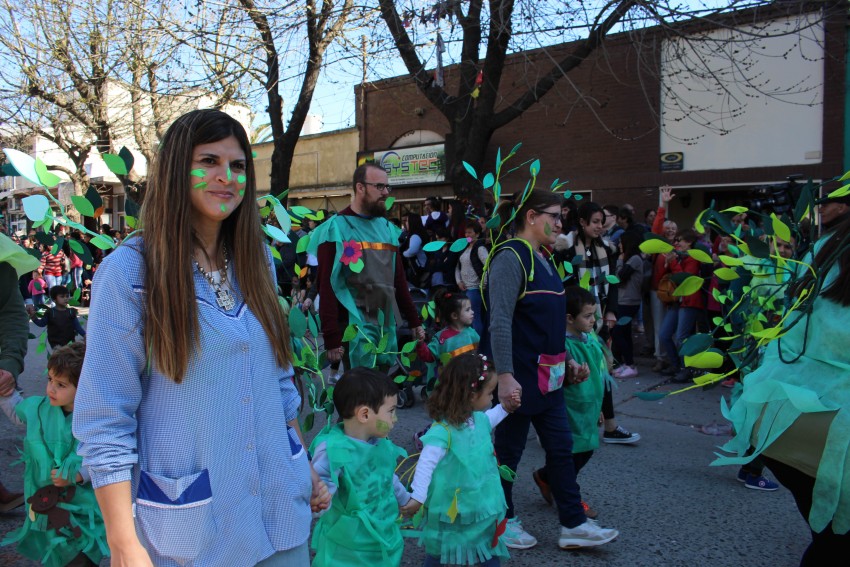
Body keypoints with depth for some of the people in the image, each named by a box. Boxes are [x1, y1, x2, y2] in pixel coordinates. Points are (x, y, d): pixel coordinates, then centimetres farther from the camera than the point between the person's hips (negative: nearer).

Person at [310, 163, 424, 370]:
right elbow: (327, 286, -11)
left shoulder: (388, 228, 12)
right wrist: (332, 338, -15)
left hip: (388, 325, 6)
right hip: (355, 327, -6)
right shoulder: (336, 229, -7)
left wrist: (414, 321, 16)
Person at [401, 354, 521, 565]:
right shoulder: (443, 431, -30)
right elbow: (426, 463, -28)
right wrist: (417, 497, -28)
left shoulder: (477, 418, -4)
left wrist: (505, 407, 11)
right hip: (452, 508, -7)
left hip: (483, 502, 7)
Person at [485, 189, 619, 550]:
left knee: (561, 448, 12)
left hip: (548, 375, 9)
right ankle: (502, 521, 25)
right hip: (520, 375, -9)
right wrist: (504, 376, -27)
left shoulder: (542, 258, 13)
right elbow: (500, 323, -22)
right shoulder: (511, 256, -15)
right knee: (508, 450, 7)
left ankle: (573, 524, 23)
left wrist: (567, 360, 17)